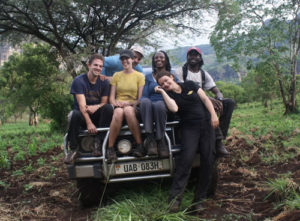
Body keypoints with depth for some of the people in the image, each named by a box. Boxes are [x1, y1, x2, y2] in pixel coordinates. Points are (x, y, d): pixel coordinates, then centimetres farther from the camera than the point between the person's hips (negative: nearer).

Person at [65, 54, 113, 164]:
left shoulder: (104, 82, 2)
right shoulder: (79, 81, -9)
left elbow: (104, 102, 1)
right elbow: (82, 105, -18)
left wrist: (95, 107, -24)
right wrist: (89, 123, -31)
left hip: (97, 115, 2)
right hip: (83, 115, -2)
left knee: (108, 108, -28)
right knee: (75, 114, -36)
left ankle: (99, 144, -24)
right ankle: (73, 149, -22)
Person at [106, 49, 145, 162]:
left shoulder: (139, 76, 10)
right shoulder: (116, 75, 17)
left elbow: (140, 99, 3)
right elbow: (111, 98, 12)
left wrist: (129, 103, -15)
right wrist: (115, 103, -11)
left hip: (133, 106, -1)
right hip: (118, 105, 1)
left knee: (128, 110, -40)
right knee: (119, 112, -38)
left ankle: (140, 145, -34)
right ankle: (110, 148, -34)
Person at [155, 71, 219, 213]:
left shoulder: (190, 85, 8)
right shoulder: (168, 95, 2)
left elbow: (205, 99, 5)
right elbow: (174, 108, -19)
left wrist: (213, 115, -7)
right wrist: (162, 92, -11)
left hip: (207, 124, 3)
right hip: (189, 128, -2)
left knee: (207, 161, -4)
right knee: (186, 158, -23)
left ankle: (198, 199, 4)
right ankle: (175, 199, -25)